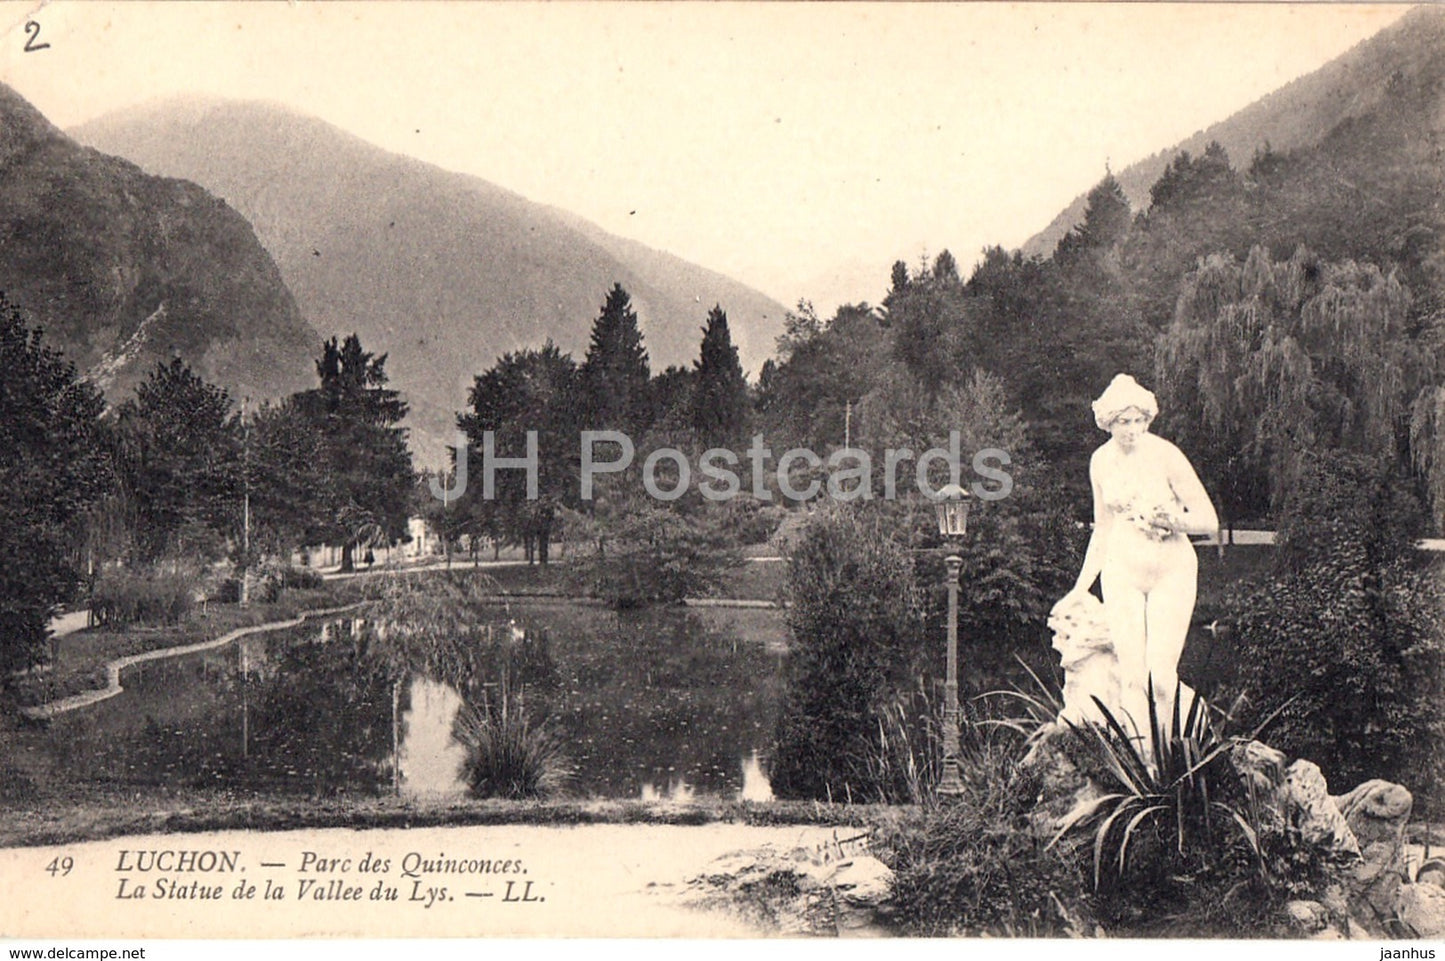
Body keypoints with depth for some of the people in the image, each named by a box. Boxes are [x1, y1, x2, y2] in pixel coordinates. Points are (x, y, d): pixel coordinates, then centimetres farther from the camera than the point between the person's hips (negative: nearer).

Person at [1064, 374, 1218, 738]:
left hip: (1171, 570, -3)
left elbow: (1209, 520, -7)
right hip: (1122, 571, 3)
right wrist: (1081, 587, 14)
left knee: (1161, 676, -10)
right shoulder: (1101, 461, 3)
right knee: (1132, 676, -8)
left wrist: (1172, 520, -26)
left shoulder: (1165, 454, -10)